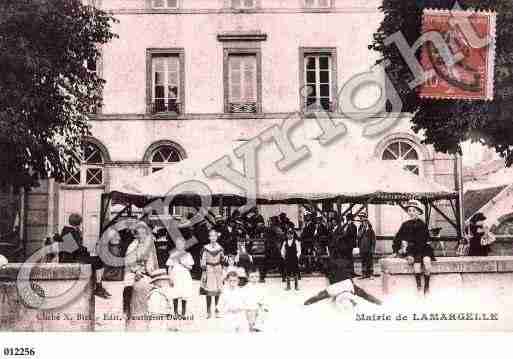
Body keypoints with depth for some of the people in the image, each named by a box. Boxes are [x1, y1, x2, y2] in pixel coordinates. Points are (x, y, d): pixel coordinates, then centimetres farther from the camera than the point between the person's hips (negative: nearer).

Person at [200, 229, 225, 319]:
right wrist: (204, 273, -5)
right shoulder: (206, 248, -2)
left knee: (218, 290, 5)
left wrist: (222, 257, -8)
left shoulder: (220, 248, 3)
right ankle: (209, 311, 7)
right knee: (208, 291, -1)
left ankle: (217, 308, 21)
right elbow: (203, 260, -2)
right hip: (208, 270, -2)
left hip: (218, 270, 2)